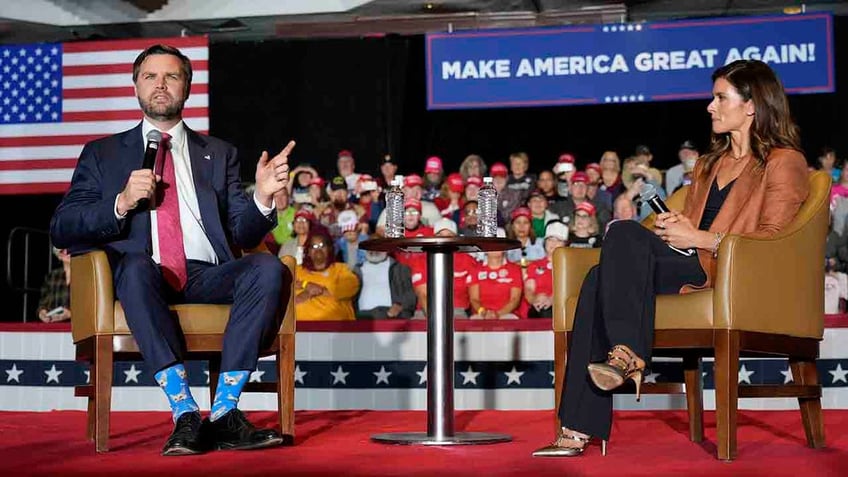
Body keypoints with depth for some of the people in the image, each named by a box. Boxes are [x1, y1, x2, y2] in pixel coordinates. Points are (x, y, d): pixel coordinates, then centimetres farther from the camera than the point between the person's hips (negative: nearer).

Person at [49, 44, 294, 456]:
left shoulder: (219, 154, 24)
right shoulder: (102, 154, 20)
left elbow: (244, 235, 14)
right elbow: (61, 229, 9)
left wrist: (262, 197, -7)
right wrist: (121, 204, -7)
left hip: (206, 276, 2)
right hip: (138, 277, -2)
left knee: (269, 268, -29)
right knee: (136, 265, -38)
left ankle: (225, 411, -32)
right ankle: (185, 414, -40)